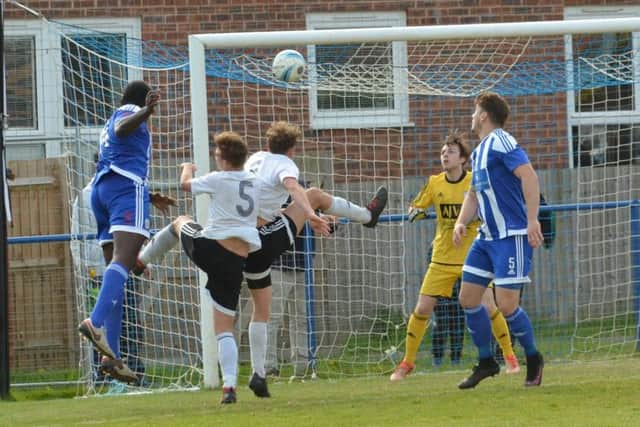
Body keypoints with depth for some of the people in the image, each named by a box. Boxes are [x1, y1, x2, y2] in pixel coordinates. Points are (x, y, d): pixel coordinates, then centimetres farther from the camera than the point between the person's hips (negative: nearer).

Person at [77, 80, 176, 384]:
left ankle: (112, 356, -7)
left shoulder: (109, 123, 34)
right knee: (124, 259, -25)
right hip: (128, 186, -9)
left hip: (102, 189, 9)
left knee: (116, 268, 4)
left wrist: (150, 198, 51)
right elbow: (122, 129, -18)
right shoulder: (130, 112, 8)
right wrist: (146, 112, -34)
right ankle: (97, 322, -49)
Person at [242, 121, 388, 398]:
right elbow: (293, 188, -30)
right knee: (315, 195, 11)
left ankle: (258, 374, 6)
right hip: (272, 238, -7)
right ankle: (368, 215, 33)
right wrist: (311, 215, -45)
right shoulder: (284, 164, -8)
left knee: (261, 310, 15)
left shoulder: (255, 159, 14)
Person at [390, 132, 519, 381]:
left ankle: (510, 357, 11)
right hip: (442, 258, 2)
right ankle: (407, 362, 9)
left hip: (472, 258, -2)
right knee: (422, 308, -4)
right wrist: (415, 212, -13)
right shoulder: (434, 183, 0)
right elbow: (416, 207, 11)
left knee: (488, 307, -8)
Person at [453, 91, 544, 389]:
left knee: (506, 305, -11)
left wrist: (532, 220, -29)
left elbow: (528, 175, -23)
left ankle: (533, 358, 10)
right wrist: (461, 222, 8)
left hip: (512, 237, -10)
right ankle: (486, 362, 17)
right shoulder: (479, 152, 17)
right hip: (487, 238, 10)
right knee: (468, 298, 6)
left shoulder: (500, 143, -13)